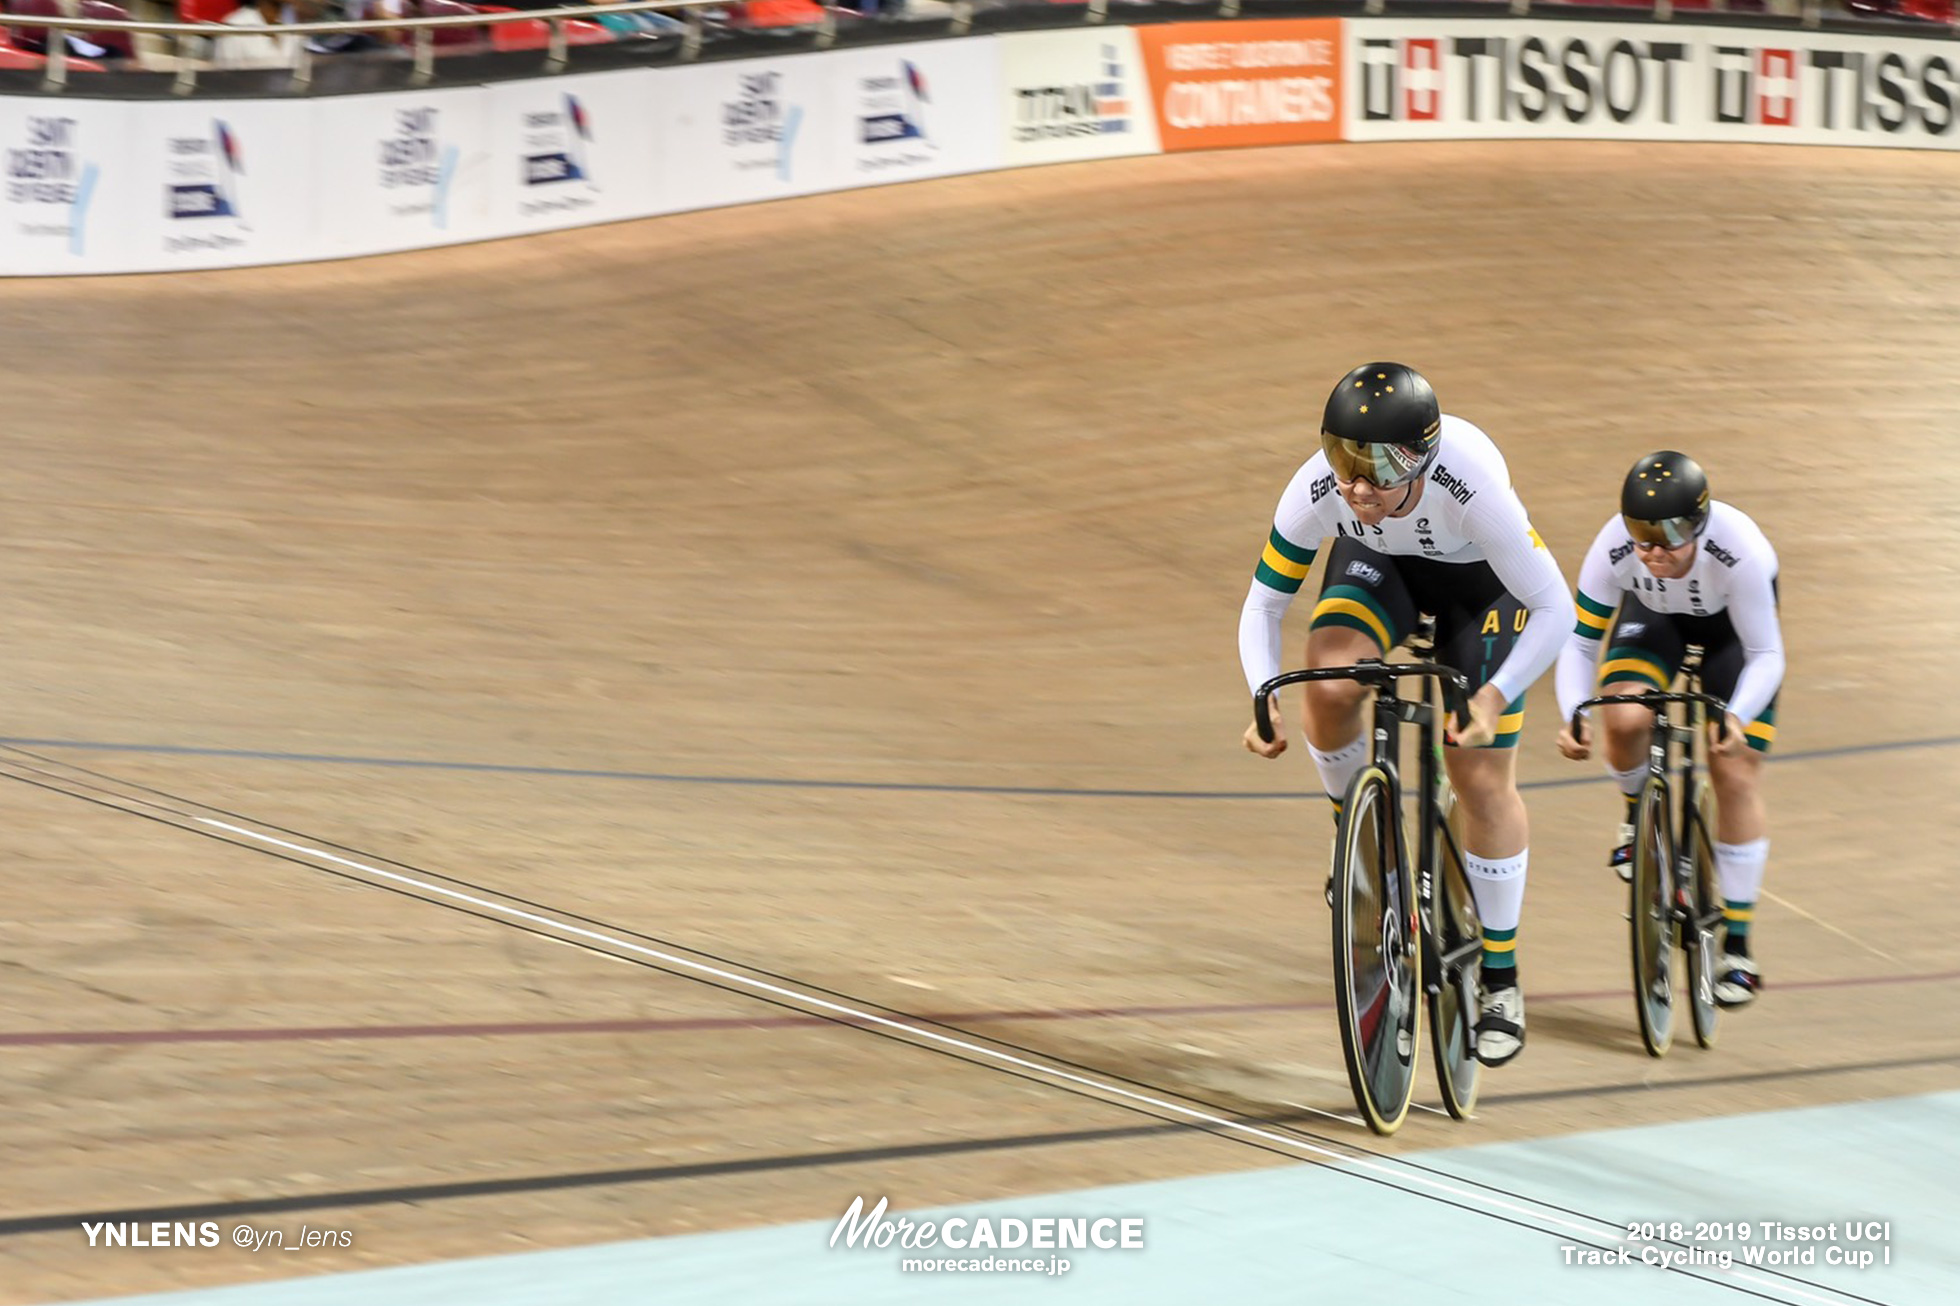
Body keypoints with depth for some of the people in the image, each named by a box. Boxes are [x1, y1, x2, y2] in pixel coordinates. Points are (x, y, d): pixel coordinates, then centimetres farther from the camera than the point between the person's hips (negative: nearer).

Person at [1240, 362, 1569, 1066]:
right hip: (1377, 562, 2)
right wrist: (1265, 701, -34)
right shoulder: (1317, 490, -34)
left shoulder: (1472, 486, -42)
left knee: (1483, 778, -5)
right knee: (1329, 687, -29)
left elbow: (1553, 610, -32)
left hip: (1479, 578, -2)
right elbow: (1262, 605, -19)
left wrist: (1494, 697, -43)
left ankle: (1501, 981, 10)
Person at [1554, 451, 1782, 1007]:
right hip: (1654, 614, 2)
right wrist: (1572, 715, -39)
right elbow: (1579, 641, -23)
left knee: (1737, 774, -9)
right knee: (1625, 717, -29)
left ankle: (1736, 946, 2)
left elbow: (1765, 655, -30)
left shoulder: (1740, 551, -40)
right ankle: (1639, 811, 7)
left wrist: (1737, 718, -48)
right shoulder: (1613, 548, -35)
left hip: (1731, 623, -2)